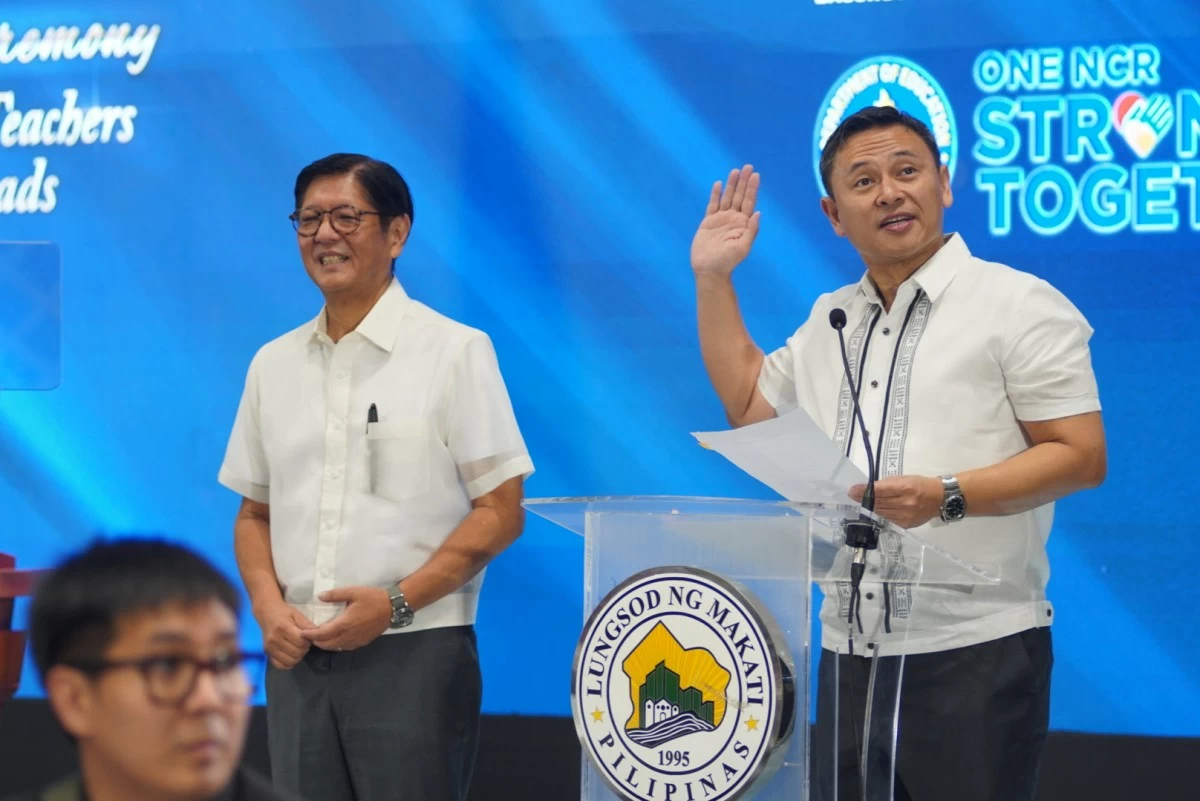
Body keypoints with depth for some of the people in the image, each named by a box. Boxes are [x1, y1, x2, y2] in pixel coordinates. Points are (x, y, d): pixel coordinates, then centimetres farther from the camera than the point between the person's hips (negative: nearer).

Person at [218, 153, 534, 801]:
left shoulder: (456, 352, -2)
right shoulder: (274, 363, 12)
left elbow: (500, 513, -5)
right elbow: (254, 513, 17)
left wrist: (396, 602, -14)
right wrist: (268, 606, -2)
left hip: (414, 652, -4)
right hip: (297, 658, 4)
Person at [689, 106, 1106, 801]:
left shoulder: (1019, 304, -5)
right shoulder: (828, 320, 16)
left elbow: (1081, 456, -10)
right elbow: (748, 408, 27)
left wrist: (948, 496, -23)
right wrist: (713, 280, 20)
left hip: (975, 649, -6)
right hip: (850, 653, 6)